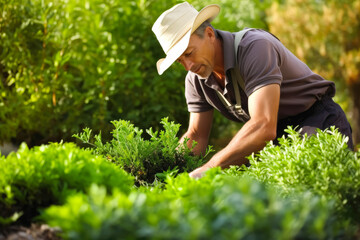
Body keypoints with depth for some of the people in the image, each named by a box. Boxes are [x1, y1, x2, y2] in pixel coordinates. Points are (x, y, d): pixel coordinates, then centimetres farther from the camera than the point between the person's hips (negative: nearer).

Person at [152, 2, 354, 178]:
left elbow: (263, 127, -39)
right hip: (277, 134, 7)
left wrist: (207, 169, -40)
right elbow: (196, 136, 8)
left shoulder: (255, 47, -29)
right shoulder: (196, 79, -3)